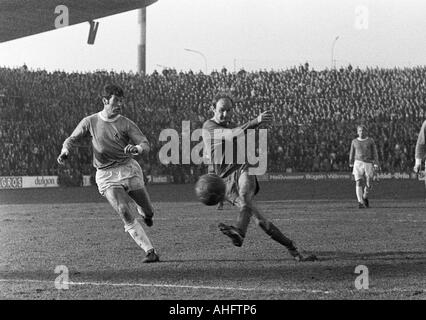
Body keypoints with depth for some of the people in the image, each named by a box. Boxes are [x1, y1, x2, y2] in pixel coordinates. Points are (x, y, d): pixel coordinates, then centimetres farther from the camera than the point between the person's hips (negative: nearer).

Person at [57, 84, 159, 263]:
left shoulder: (126, 124, -1)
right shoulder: (90, 122, 1)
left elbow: (146, 145, -7)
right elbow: (72, 139, 11)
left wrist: (136, 148, -30)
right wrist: (65, 151, -11)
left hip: (129, 169, 1)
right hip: (106, 176, -1)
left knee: (148, 212, 5)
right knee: (124, 213, -17)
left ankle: (143, 211, 46)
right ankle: (150, 252, -13)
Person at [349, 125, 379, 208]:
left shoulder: (370, 141, 3)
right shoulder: (354, 141, 7)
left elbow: (375, 153, 0)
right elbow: (352, 153, 17)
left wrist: (376, 165, -10)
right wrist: (351, 164, 20)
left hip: (369, 164, 0)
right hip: (358, 163, 0)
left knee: (368, 185, 1)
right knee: (359, 183, -15)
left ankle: (365, 197, 31)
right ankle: (361, 202, -18)